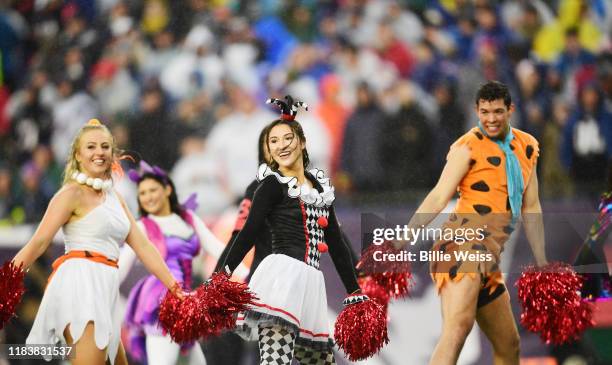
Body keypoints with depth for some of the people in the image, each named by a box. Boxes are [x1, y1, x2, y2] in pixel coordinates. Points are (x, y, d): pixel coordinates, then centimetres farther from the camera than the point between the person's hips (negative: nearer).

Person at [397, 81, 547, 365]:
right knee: (458, 326, -31)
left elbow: (531, 208, 23)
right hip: (464, 245, -8)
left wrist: (542, 263, 21)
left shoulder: (527, 147, 18)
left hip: (487, 262, 8)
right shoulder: (468, 147, -4)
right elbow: (438, 198, -10)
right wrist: (400, 240, -19)